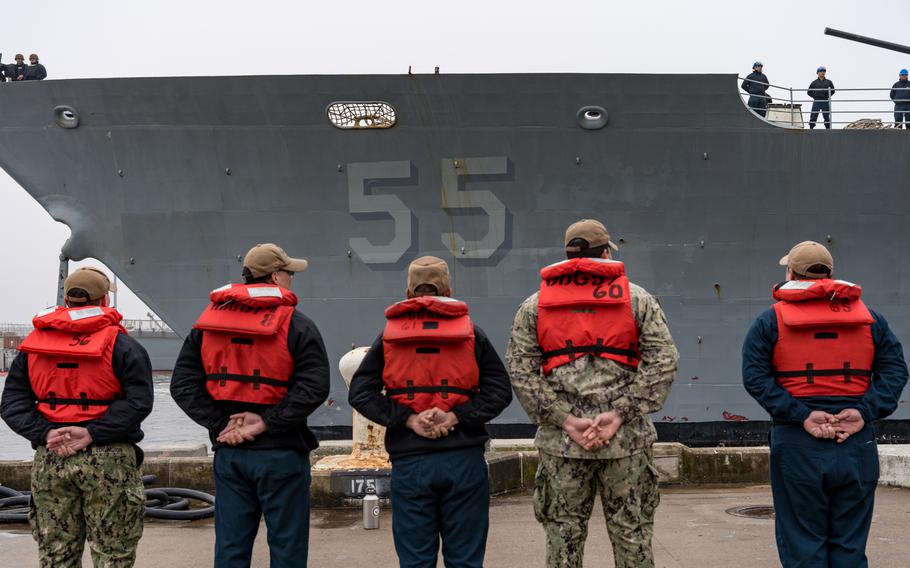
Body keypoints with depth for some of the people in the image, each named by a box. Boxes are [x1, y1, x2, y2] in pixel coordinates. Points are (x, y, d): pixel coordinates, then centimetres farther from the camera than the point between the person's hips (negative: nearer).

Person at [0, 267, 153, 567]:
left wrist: (45, 433, -7)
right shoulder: (122, 345, -3)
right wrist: (92, 434, -14)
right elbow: (138, 402, -14)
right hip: (108, 460, -4)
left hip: (49, 460, 4)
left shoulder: (34, 344, 9)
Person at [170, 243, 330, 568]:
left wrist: (220, 423, -4)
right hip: (281, 454, -4)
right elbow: (314, 387, -19)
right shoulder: (296, 325, -7)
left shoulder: (209, 323, 7)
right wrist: (269, 422, -14)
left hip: (228, 453, 5)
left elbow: (182, 385, 2)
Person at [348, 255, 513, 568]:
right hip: (464, 460, 0)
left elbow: (359, 393, -1)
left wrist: (407, 419, -6)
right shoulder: (471, 333, 6)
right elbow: (500, 390, -2)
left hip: (409, 463, 0)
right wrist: (457, 416, -7)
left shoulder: (389, 335, 7)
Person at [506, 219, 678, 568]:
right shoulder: (637, 299, 5)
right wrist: (620, 414, -9)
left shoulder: (534, 305, 7)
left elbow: (520, 370, -2)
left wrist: (564, 420, -5)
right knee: (632, 534, 8)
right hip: (627, 441, -1)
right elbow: (663, 362, -5)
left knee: (563, 534, 9)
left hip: (561, 444, 1)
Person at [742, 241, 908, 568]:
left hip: (797, 445, -2)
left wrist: (800, 415, -14)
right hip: (857, 445, 2)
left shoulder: (771, 320, 1)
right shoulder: (868, 317, 9)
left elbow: (755, 377, -11)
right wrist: (865, 412, -7)